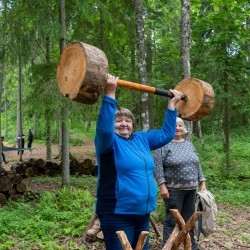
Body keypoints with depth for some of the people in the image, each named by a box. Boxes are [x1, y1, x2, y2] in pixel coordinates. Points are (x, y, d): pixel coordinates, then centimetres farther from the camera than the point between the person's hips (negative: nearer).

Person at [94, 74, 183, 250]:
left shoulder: (141, 139, 12)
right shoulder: (109, 141, -7)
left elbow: (166, 133, 21)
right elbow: (104, 129, -29)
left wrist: (172, 104, 19)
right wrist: (110, 94, -35)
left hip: (143, 213, 7)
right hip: (117, 214, -7)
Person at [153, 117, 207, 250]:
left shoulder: (189, 144, 13)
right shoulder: (164, 144, -7)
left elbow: (197, 165, 15)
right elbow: (157, 166, -13)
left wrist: (202, 183, 10)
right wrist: (162, 186, -19)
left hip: (191, 189, 6)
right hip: (174, 189, -6)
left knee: (189, 219, 13)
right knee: (172, 220, 0)